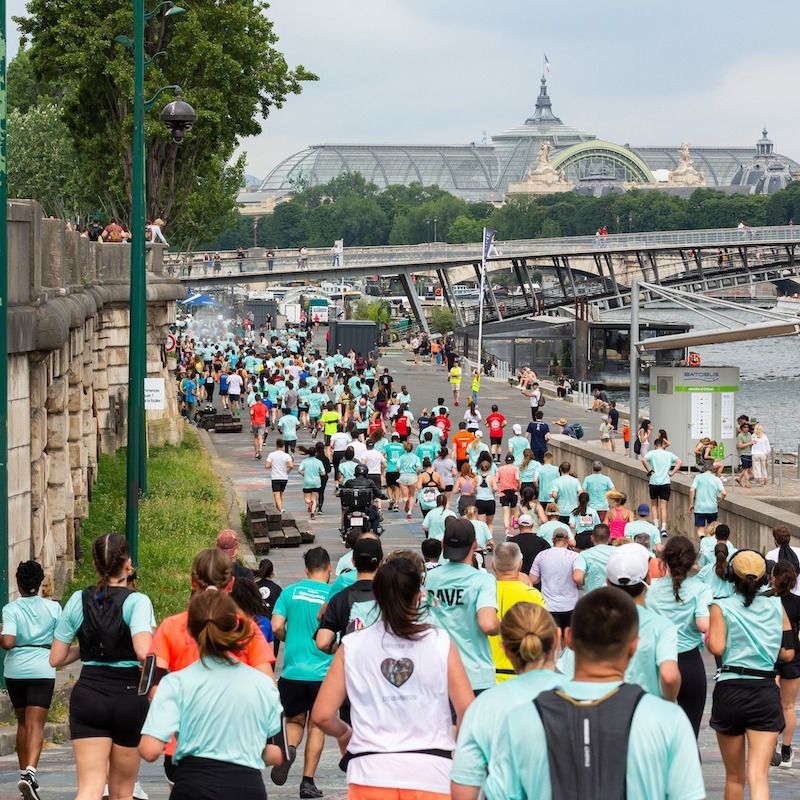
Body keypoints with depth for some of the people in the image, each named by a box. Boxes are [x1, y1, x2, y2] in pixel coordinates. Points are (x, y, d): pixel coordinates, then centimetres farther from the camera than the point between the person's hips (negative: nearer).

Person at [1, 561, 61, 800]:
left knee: (22, 722, 18)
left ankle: (24, 773, 24)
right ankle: (30, 772, -28)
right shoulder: (53, 608, -1)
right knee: (36, 724, -7)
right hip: (42, 670, -1)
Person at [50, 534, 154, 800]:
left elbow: (56, 658, 6)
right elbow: (144, 652, -25)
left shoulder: (78, 601, 3)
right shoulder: (137, 602, -9)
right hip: (129, 698, -2)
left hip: (87, 696, 2)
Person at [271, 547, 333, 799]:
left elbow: (277, 627, -5)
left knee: (294, 721, 16)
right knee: (316, 725, 10)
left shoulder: (290, 592, 2)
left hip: (293, 671, 1)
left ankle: (289, 748, -16)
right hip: (323, 672, -1)